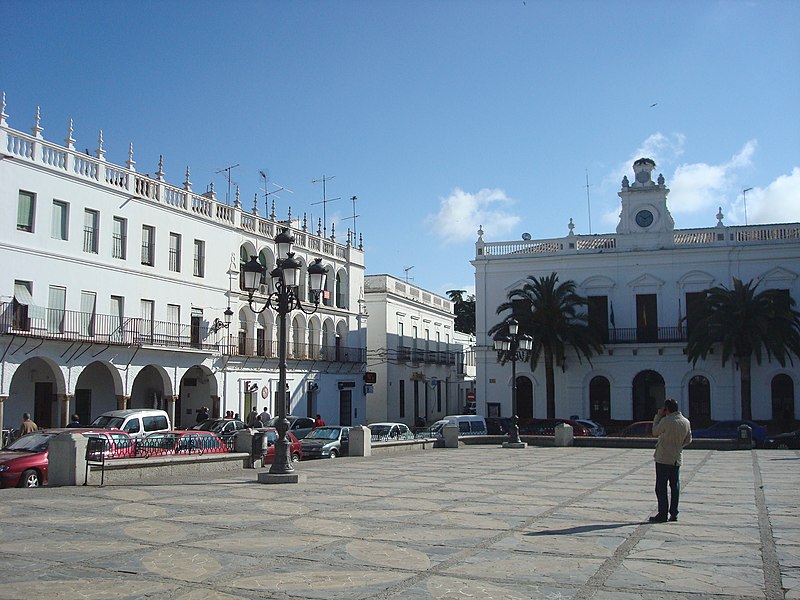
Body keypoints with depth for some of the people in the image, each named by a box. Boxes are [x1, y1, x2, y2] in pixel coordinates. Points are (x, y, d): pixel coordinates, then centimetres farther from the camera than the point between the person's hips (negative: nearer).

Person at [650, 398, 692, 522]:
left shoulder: (666, 421, -17)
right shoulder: (686, 422, 3)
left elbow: (655, 432, -2)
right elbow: (688, 440, 12)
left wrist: (658, 416, 2)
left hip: (663, 458, -6)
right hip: (677, 458, 6)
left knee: (661, 486, 0)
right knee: (675, 486, 11)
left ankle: (662, 513, 0)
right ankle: (674, 513, 13)